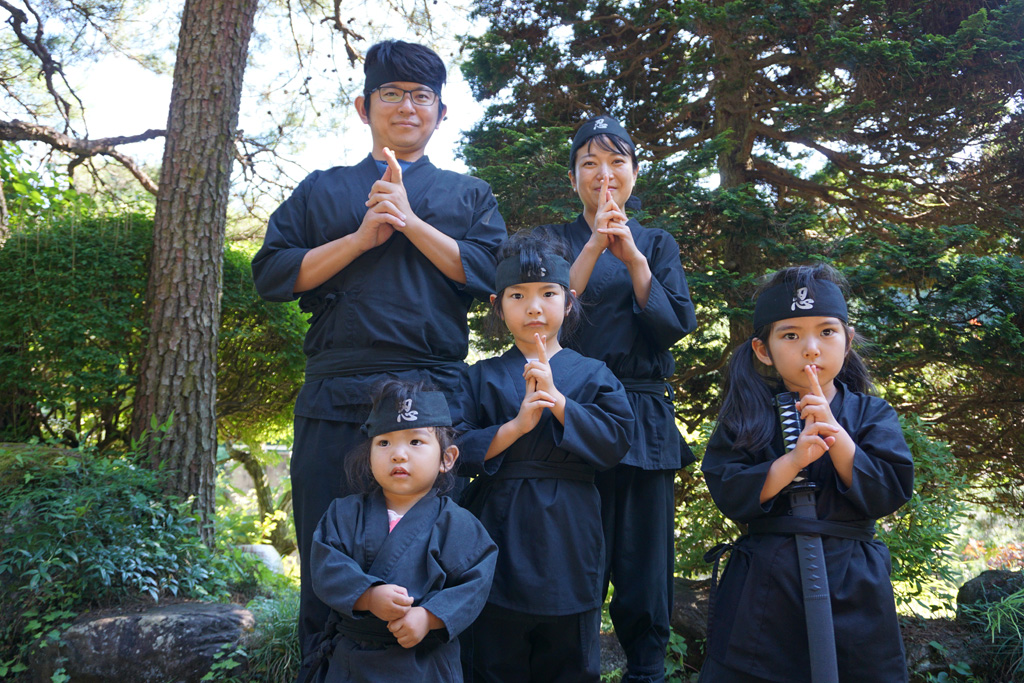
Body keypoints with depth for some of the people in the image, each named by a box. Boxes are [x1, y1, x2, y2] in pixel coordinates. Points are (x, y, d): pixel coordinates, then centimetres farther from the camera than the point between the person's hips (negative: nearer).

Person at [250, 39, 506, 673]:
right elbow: (273, 274, 5)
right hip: (334, 399, 1)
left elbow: (490, 272, 0)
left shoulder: (469, 195, 16)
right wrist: (362, 236, -5)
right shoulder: (322, 190, 17)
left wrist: (410, 221, -7)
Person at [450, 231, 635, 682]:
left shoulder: (591, 374, 4)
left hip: (567, 538, 1)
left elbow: (616, 441, -8)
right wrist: (516, 425, -18)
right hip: (498, 531, 0)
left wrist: (558, 400, -16)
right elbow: (457, 451, -5)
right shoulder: (482, 378, 3)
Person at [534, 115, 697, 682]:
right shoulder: (554, 240, 9)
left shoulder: (657, 244, 14)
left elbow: (677, 325, -1)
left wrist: (634, 258, -11)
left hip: (642, 420, 2)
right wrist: (594, 246, -13)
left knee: (644, 562, 4)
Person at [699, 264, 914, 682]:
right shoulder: (747, 416, -1)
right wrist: (794, 460, -23)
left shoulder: (871, 414, 2)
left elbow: (889, 494, -8)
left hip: (852, 585, 1)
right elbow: (729, 495, -10)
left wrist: (835, 433, -19)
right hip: (763, 586, -1)